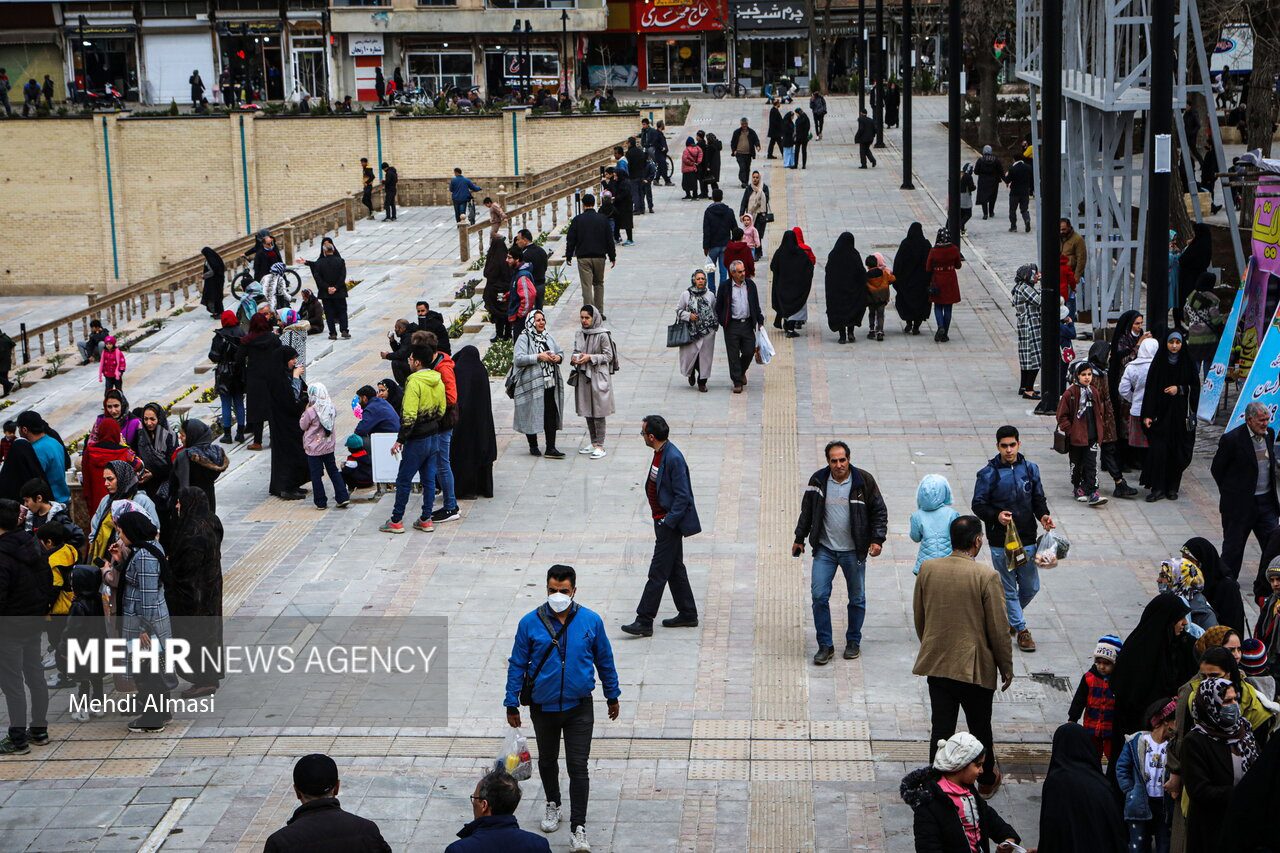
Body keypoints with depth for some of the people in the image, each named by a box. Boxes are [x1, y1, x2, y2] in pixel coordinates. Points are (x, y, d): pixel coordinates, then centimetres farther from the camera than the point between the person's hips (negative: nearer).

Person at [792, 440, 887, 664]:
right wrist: (799, 539, 13)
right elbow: (807, 511, 11)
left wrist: (877, 540, -9)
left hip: (854, 551, -1)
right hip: (824, 550, 1)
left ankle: (853, 642, 27)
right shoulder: (818, 480, -2)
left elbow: (879, 511, -1)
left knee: (857, 599, 9)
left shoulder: (864, 481, -8)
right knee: (819, 596, -6)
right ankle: (825, 645, 5)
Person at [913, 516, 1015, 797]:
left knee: (941, 729, 11)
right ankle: (987, 781, 35)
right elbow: (998, 629, -12)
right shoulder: (986, 577, -18)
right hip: (975, 667, -3)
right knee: (980, 728, 17)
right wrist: (1006, 667, 1)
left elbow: (918, 616, 7)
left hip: (936, 664, 3)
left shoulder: (927, 569, -5)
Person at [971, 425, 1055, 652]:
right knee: (1009, 588, 5)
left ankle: (1009, 615, 37)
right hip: (1000, 541, -3)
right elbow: (978, 505, -5)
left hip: (1027, 539, 3)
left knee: (1031, 587, 11)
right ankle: (1021, 629, 18)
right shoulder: (988, 473, -8)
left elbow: (1038, 498, 12)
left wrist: (1043, 515, -8)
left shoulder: (1030, 469, 3)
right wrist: (996, 516, -23)